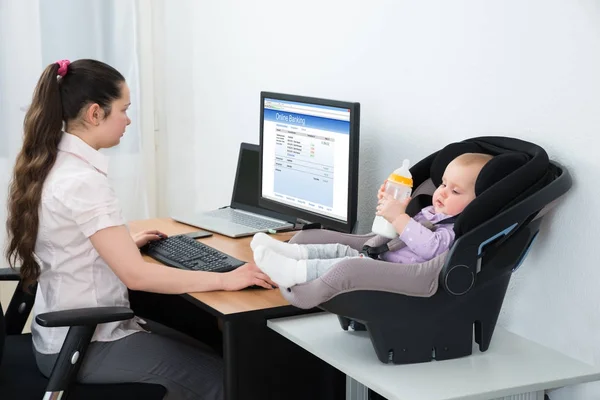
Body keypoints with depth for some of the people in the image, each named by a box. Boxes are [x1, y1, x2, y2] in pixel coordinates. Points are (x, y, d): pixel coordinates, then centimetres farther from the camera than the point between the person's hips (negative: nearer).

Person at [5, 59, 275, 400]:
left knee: (204, 351, 17)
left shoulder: (51, 166, 4)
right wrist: (226, 280, -24)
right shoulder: (83, 181, -26)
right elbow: (136, 275, -28)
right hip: (84, 345, -10)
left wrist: (124, 242, 21)